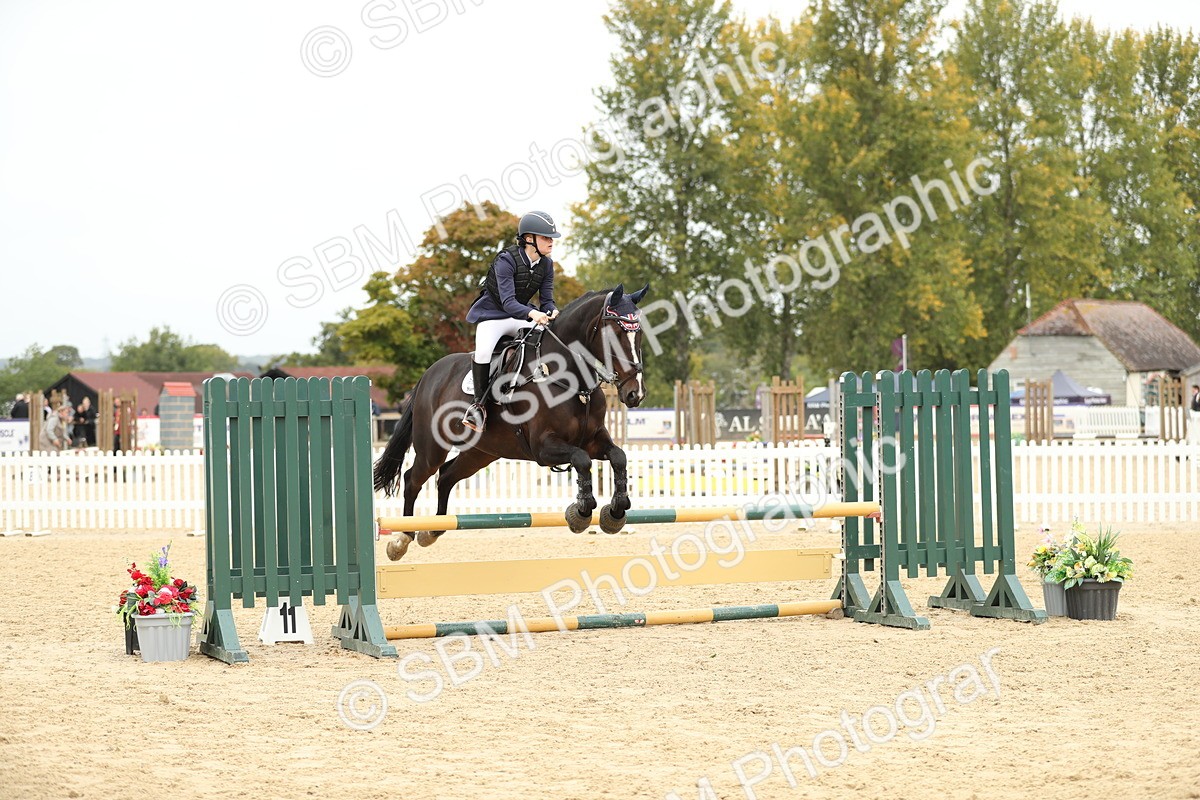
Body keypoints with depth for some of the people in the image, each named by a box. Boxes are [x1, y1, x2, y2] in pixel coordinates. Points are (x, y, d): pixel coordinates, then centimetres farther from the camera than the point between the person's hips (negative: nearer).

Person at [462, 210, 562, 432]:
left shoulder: (546, 265, -3)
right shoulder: (506, 260, -23)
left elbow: (547, 300, -1)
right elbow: (508, 301, -31)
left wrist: (552, 312, -26)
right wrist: (532, 313, -49)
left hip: (521, 316, 6)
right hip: (492, 314, -6)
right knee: (483, 353, -32)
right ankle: (479, 403, -14)